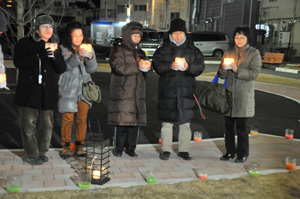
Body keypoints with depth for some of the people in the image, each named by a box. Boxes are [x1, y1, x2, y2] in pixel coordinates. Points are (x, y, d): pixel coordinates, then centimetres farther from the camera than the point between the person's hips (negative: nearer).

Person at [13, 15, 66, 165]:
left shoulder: (55, 47, 13)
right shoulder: (24, 44, 3)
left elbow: (62, 69, 4)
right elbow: (18, 62, -13)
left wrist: (55, 56, -16)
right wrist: (39, 55, -23)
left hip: (48, 92, 3)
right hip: (29, 91, -3)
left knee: (46, 124, 7)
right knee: (29, 124, -2)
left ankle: (42, 152, 22)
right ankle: (32, 154, 11)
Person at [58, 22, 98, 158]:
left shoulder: (88, 48, 8)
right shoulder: (63, 49, -2)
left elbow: (93, 69, 3)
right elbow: (67, 66, -16)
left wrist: (90, 58, -16)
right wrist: (78, 55, -31)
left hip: (84, 88, 3)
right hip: (68, 88, -3)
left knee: (82, 119, 3)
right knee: (68, 119, -3)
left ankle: (80, 145, 16)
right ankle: (66, 146, 12)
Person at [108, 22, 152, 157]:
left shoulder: (140, 53, 19)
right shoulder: (118, 51, 1)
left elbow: (148, 73, 17)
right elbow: (119, 68, -15)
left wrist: (147, 67, -7)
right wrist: (137, 66, -20)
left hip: (138, 93, 6)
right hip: (122, 92, -5)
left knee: (136, 121, 5)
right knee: (122, 121, -5)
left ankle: (131, 148, 16)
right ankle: (119, 148, 9)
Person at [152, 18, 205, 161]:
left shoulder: (193, 50, 9)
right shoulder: (163, 50, 6)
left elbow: (200, 66, 2)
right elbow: (157, 65, -5)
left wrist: (188, 67, -18)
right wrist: (170, 66, -22)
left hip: (186, 90, 1)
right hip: (167, 89, -1)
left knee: (185, 121, 6)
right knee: (167, 122, 3)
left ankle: (183, 150, 17)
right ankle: (166, 150, 14)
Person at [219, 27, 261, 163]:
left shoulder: (254, 53, 0)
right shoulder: (228, 53, 11)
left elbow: (254, 73, -11)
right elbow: (222, 75, 9)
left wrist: (237, 70, -22)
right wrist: (223, 69, -14)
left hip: (244, 95, -4)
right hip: (229, 93, 4)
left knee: (241, 126, -1)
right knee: (229, 124, 8)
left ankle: (243, 153, 13)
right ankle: (230, 151, 20)